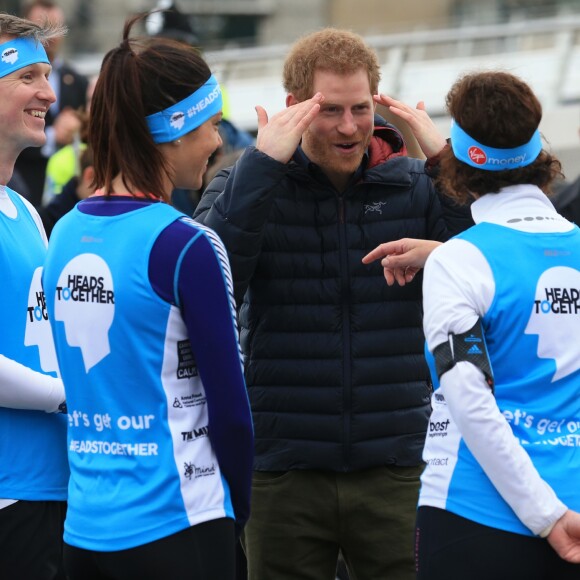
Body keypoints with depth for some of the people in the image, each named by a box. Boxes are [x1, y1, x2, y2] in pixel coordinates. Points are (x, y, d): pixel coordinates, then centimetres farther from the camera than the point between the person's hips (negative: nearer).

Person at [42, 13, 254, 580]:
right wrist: (236, 510, 4)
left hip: (84, 526, 7)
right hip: (174, 529, -7)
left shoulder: (64, 234, 7)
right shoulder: (186, 247, -13)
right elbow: (229, 404, -10)